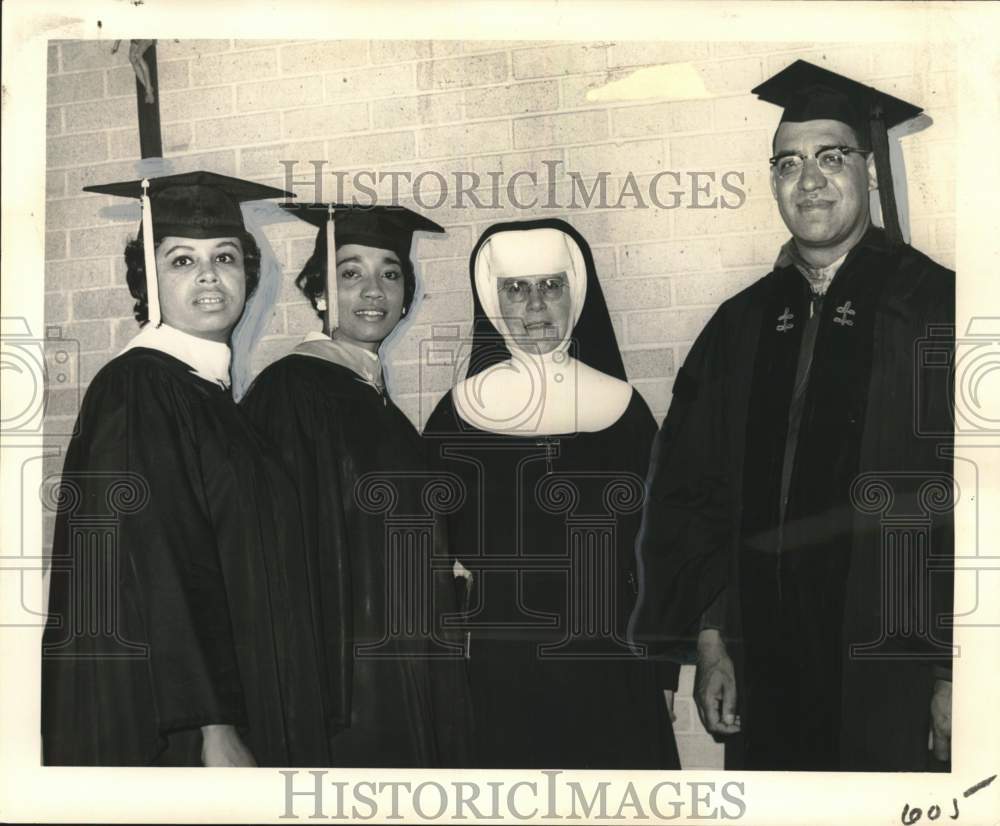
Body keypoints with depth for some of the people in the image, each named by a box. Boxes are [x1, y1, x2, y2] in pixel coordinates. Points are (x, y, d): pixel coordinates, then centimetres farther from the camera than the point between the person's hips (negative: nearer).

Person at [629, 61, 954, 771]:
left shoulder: (937, 309, -5)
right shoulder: (741, 325, 8)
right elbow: (694, 493, 10)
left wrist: (956, 676, -13)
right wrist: (710, 643, 4)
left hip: (896, 682, -4)